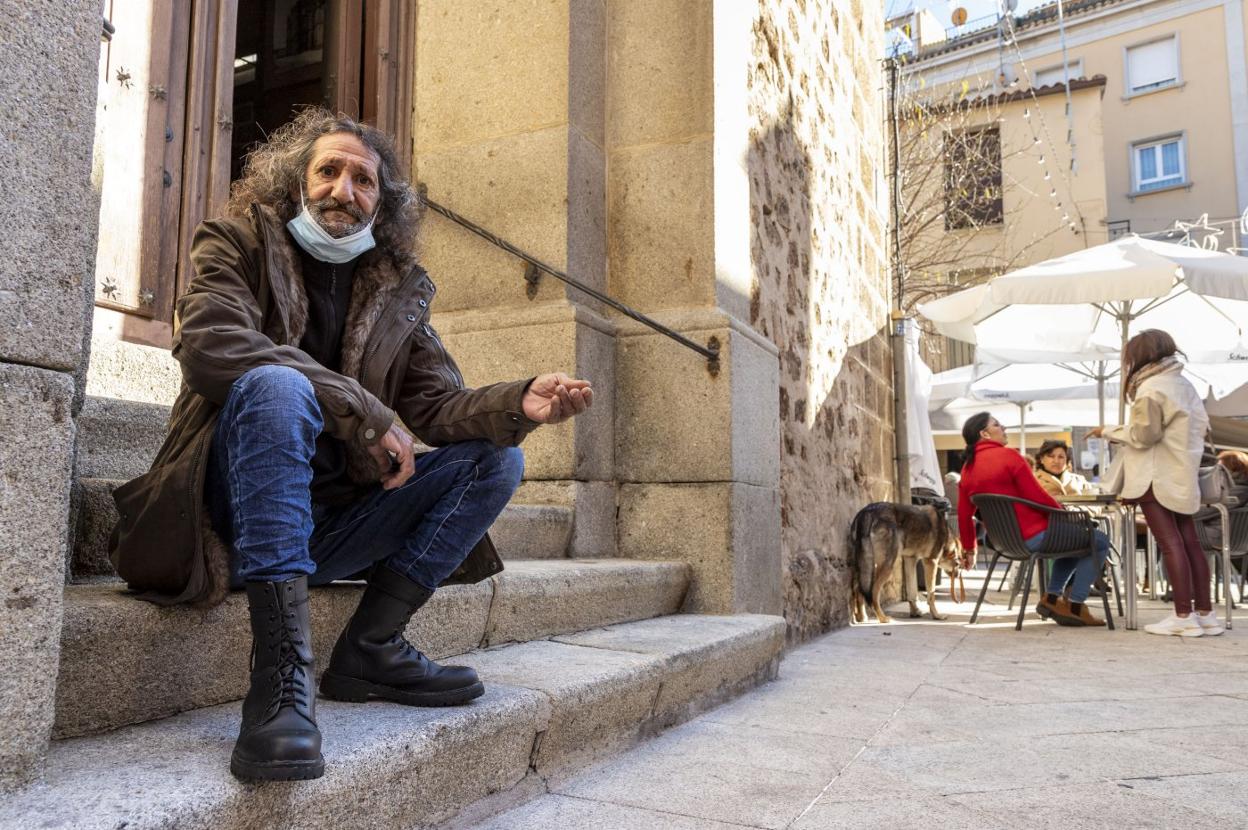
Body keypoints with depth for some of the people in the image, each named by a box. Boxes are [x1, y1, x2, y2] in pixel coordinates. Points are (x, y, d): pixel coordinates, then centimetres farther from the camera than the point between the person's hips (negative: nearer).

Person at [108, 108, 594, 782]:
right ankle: (280, 675, -39)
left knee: (497, 456, -5)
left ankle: (370, 648, -14)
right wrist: (364, 410, -23)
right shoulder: (238, 244, 3)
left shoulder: (400, 290, 14)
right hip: (231, 516, -4)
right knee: (276, 384, -33)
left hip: (331, 521, 5)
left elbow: (438, 406, 4)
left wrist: (520, 404, -19)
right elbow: (208, 341, -18)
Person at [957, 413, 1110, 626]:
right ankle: (1075, 606, 4)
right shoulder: (1007, 455, -15)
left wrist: (969, 549, 20)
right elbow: (1037, 496, -17)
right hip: (1033, 536, -9)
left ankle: (1051, 597, 19)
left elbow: (964, 515, 8)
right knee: (1100, 542, 8)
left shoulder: (967, 468, 6)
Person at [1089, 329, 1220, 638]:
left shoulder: (1150, 388, -14)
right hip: (1182, 474, 8)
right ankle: (1205, 613, 11)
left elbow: (1142, 436, -13)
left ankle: (1183, 617, -6)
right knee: (1189, 542, 9)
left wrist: (1109, 432, -1)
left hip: (1156, 476, -8)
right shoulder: (1183, 383, 12)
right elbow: (1202, 425, 14)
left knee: (1170, 544, -7)